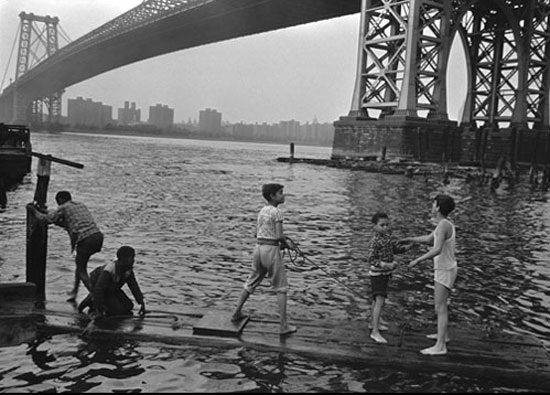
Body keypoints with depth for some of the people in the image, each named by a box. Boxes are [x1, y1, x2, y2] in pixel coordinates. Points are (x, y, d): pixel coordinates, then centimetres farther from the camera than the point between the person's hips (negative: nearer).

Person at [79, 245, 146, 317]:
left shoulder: (128, 269, -15)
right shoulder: (109, 271, -37)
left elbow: (134, 286, -9)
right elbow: (98, 290, -35)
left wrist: (142, 303, -15)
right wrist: (99, 310, -34)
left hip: (112, 289, 8)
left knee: (128, 306, 0)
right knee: (119, 310, -18)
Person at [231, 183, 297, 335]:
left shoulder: (262, 211, 12)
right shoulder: (277, 212, -11)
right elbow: (279, 236, -17)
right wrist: (287, 242, 4)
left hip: (258, 248, 7)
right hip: (272, 250, -7)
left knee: (251, 283, 22)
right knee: (281, 288, 0)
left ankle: (236, 312, 29)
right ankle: (283, 325, -1)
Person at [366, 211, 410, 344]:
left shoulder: (388, 236, 3)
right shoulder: (374, 242, -21)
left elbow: (397, 248, 7)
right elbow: (371, 260, -25)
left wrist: (408, 246, -12)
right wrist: (387, 265, -35)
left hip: (385, 273, 9)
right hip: (377, 274, -9)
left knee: (377, 299, 22)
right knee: (380, 301, -16)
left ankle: (374, 322, 39)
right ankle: (375, 332, -16)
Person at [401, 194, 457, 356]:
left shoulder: (443, 225, -25)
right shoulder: (445, 224, 8)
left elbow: (437, 250, -37)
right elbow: (428, 239, 24)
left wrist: (418, 260, -31)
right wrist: (409, 239, 28)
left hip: (445, 271, -10)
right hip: (444, 269, 10)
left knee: (440, 308, -10)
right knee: (439, 303, 24)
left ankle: (440, 346, -9)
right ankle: (444, 334, 38)